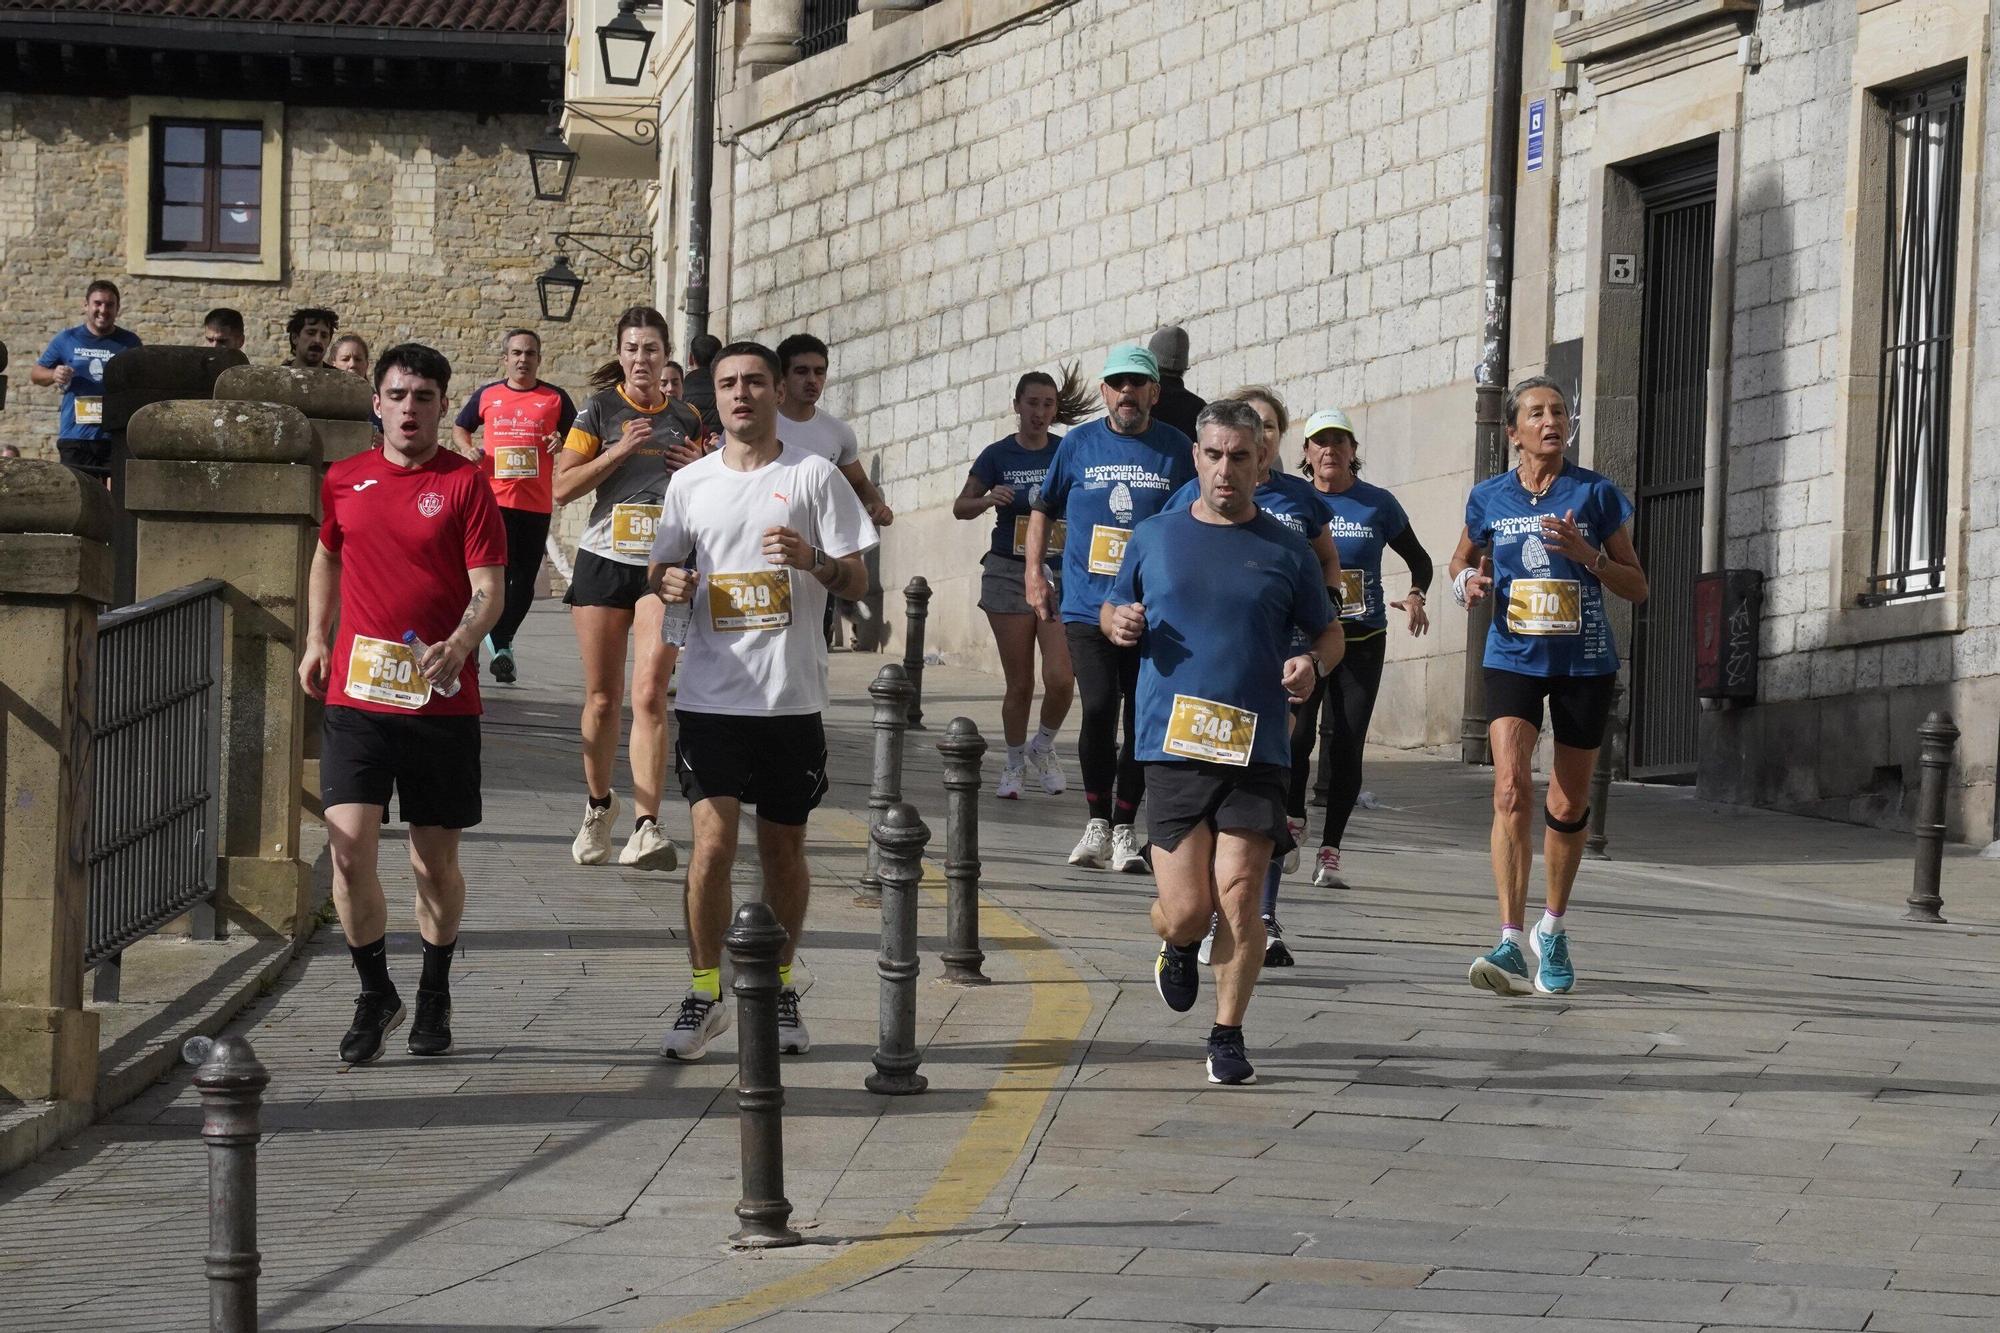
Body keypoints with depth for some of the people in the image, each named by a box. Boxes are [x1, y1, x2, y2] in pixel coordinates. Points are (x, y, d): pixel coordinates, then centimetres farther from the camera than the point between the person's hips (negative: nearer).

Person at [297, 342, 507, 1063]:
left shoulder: (465, 483, -2)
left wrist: (461, 642, -26)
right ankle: (375, 993, 6)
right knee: (350, 846, -11)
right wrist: (316, 640, 17)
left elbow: (488, 589, -7)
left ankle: (434, 994, 27)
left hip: (441, 699, -2)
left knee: (436, 860, 7)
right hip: (356, 694, 2)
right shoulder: (345, 481, 8)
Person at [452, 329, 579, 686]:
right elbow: (459, 428, 23)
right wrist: (468, 449, 3)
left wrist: (561, 443, -9)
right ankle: (500, 644, -7)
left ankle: (501, 639, 22)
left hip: (537, 503, 1)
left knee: (525, 577, 5)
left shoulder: (555, 399, 7)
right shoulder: (487, 395, 10)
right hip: (494, 498, -1)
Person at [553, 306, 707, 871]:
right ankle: (599, 806, 29)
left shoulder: (687, 418, 10)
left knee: (649, 694, -14)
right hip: (604, 561, 0)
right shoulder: (600, 410, 2)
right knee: (602, 698, 7)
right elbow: (561, 486, -4)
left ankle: (646, 827, -20)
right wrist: (620, 451, -13)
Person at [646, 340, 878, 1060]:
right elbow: (661, 568, 18)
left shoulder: (814, 476, 1)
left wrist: (813, 560, -20)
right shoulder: (691, 483, 9)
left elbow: (857, 582, 1)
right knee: (712, 842, -10)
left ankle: (780, 991, 23)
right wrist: (666, 581, -6)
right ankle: (704, 994, 1)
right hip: (711, 695, 1)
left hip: (792, 696, -1)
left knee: (783, 847, 8)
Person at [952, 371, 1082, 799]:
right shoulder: (998, 455, 2)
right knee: (1019, 683, 2)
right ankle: (1014, 763, 22)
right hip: (1009, 571, 0)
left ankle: (1044, 746, 16)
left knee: (1060, 679, -12)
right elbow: (961, 507, 8)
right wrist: (988, 500, -13)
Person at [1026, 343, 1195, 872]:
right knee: (1099, 709, -13)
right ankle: (1097, 823, 2)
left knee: (1141, 720, 1)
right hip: (1088, 605, -1)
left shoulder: (1176, 450, 4)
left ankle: (1124, 830, 12)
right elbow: (1044, 509, 16)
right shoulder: (1079, 444, 5)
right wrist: (1034, 571, 7)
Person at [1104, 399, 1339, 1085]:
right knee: (1186, 911, -5)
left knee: (1238, 900, -7)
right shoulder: (1154, 538, 9)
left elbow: (1328, 632, 16)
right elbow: (1112, 610, 21)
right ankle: (1177, 948, 32)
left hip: (1257, 750, 0)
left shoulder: (1287, 551, 7)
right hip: (1173, 746, 0)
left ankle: (1228, 1036, 8)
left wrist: (1312, 663, -6)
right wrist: (1117, 623, -3)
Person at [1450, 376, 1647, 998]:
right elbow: (1464, 558, 22)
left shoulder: (1597, 494, -2)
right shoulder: (1488, 497, 3)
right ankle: (1511, 945, -25)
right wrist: (1466, 582, -2)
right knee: (1511, 789, -19)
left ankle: (1553, 929, 32)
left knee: (1568, 807, 9)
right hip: (1513, 660, 0)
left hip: (1585, 665, 0)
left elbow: (1637, 587, 1)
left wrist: (1588, 555, -16)